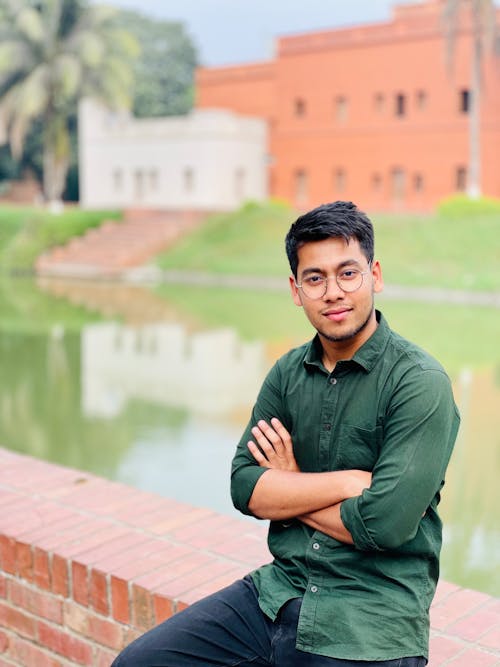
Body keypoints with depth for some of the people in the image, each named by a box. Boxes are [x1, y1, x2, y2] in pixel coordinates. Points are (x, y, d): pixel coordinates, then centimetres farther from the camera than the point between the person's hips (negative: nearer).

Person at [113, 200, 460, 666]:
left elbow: (384, 524, -20)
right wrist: (348, 481, -15)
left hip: (369, 625, -4)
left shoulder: (421, 383, -13)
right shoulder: (288, 372, 6)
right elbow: (245, 488, -2)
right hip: (277, 590, 5)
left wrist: (289, 488, -6)